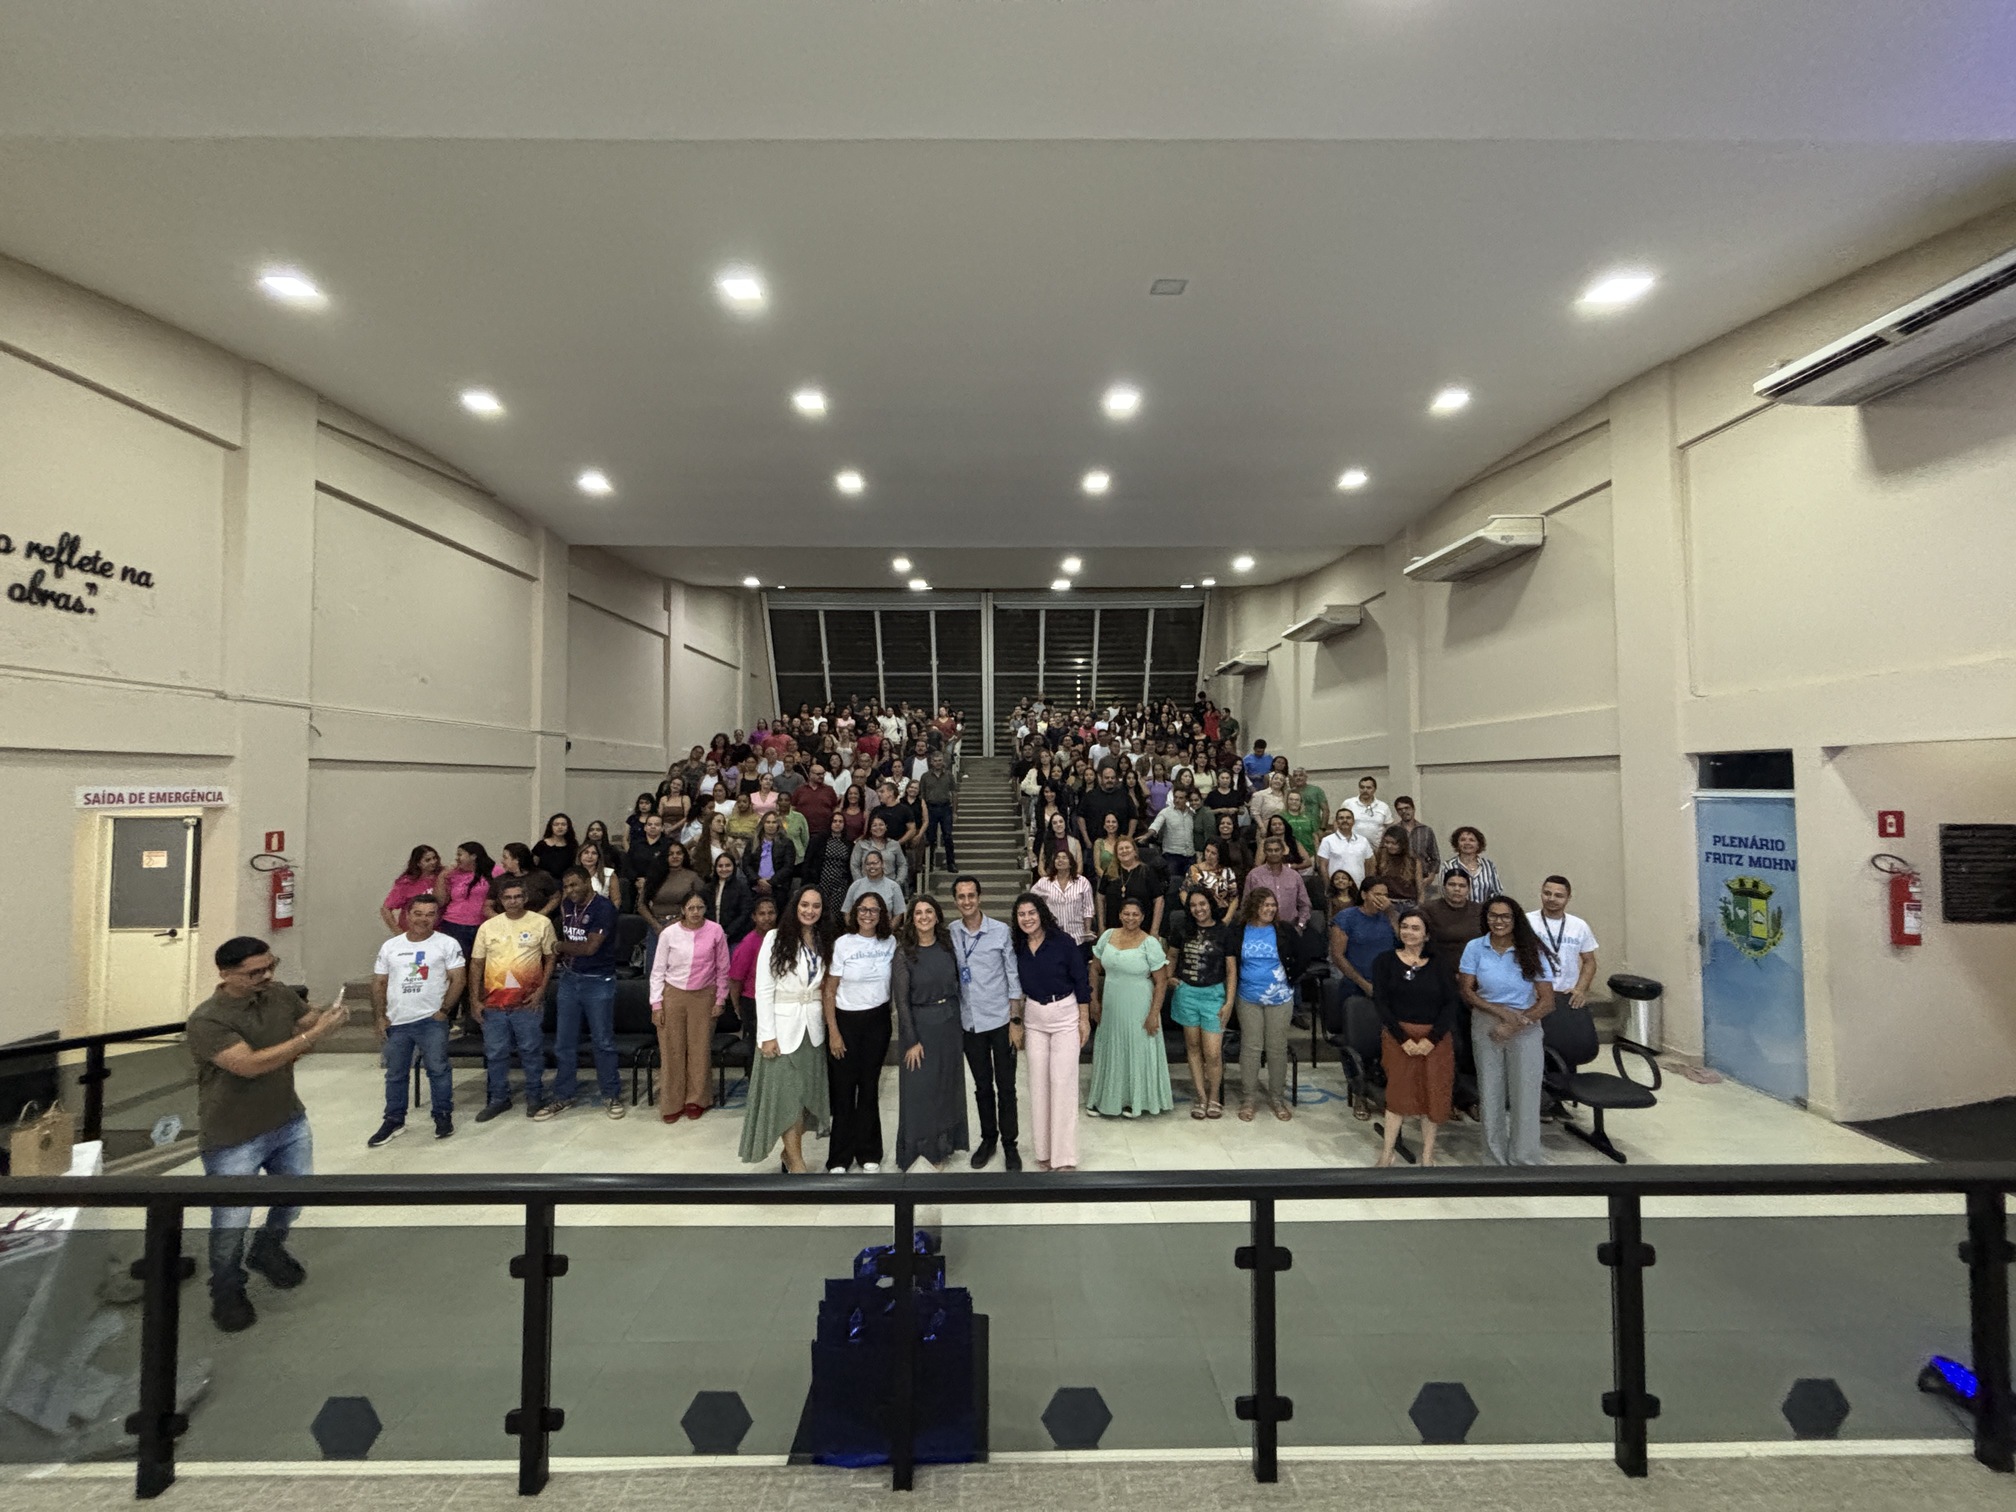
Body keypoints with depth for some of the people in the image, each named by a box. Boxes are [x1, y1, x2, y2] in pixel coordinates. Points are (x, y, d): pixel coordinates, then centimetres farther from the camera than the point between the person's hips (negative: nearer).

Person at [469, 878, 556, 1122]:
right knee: (495, 1054, 12)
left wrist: (541, 990, -8)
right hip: (493, 1003, 3)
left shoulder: (541, 923, -3)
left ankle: (534, 1097, 22)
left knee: (532, 1051, 7)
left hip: (528, 1002, -2)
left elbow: (551, 958, 1)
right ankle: (498, 1099, 28)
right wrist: (475, 1000, 3)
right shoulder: (488, 926, 4)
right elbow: (476, 964, 8)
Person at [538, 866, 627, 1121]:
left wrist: (560, 946, -3)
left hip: (598, 982, -6)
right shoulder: (567, 906, 7)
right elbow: (563, 938, 17)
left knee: (603, 1041, 4)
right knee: (564, 1042, 12)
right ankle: (562, 1096, 25)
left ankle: (611, 1095, 16)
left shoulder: (604, 908, -15)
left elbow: (590, 947, -17)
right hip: (569, 979, 6)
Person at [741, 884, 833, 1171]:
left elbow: (825, 988, 11)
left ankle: (791, 1151, 27)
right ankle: (796, 1161, 10)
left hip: (813, 1027, 5)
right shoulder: (776, 938, -9)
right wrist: (767, 1035, -13)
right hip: (783, 1027, -5)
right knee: (788, 1095, -1)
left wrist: (827, 1022, 2)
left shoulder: (824, 941, 6)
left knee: (808, 1094, 11)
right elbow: (763, 990, -11)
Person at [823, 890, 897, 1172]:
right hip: (846, 1021, -2)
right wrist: (833, 1032, -10)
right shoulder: (843, 943, -10)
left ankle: (869, 1154, 26)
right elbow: (829, 991, -7)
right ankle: (839, 1158, 20)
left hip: (878, 1021, 2)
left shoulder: (890, 942, -1)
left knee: (870, 1088, 10)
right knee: (843, 1090, 4)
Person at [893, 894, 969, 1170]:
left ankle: (941, 1147, 31)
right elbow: (901, 1000, -11)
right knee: (919, 1090, 3)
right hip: (920, 1024, -4)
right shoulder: (904, 954, -11)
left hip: (949, 1023, 4)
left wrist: (956, 1019, 5)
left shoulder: (947, 948, 1)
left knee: (948, 1085, 14)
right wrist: (911, 1041, -13)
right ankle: (919, 1151, 20)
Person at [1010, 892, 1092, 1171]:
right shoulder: (1018, 947, -1)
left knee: (1063, 1082, -2)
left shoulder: (1062, 942, -13)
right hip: (1033, 1018, 4)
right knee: (1038, 1083, 8)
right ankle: (1044, 1150, 22)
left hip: (1065, 1016, -4)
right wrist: (1017, 1022, 10)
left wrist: (1084, 1019, -7)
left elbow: (1080, 981, -8)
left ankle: (1064, 1156, 8)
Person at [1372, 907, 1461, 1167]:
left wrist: (1431, 1039, -13)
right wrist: (1403, 1038, -13)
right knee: (1398, 1092, 3)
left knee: (1433, 1095, 7)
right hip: (1397, 1036, -1)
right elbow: (1381, 1002, -5)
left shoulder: (1439, 964, 2)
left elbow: (1451, 1004, -4)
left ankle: (1427, 1156, 21)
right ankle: (1387, 1152, 13)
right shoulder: (1385, 960, 0)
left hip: (1436, 1038, 1)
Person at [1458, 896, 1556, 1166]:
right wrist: (1501, 1011, -15)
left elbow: (1547, 1001, -6)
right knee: (1490, 1094, 8)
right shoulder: (1475, 948, -4)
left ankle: (1525, 1158, 21)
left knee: (1525, 1095, 3)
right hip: (1486, 1025, 1)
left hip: (1525, 1029, 0)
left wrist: (1515, 1024, -13)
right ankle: (1496, 1158, 23)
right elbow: (1467, 992, -3)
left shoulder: (1531, 951, -5)